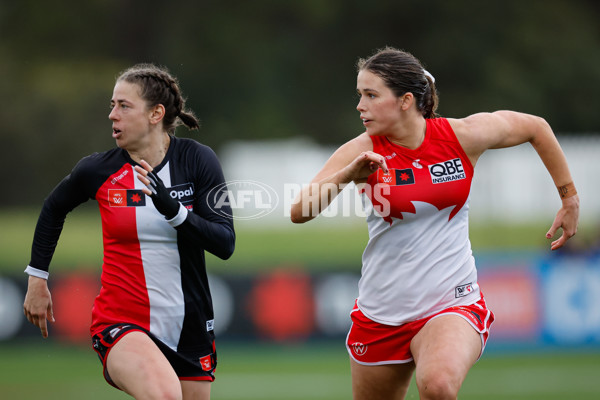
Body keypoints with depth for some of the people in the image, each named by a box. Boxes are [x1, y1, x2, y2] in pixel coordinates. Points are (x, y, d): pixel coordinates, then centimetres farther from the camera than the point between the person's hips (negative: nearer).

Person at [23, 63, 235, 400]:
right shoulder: (98, 170, -4)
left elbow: (225, 244, -11)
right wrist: (37, 280, 19)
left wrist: (173, 209, -26)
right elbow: (54, 209, 18)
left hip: (190, 327, 2)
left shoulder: (197, 159, -5)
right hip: (121, 324, -2)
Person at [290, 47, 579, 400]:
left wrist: (570, 198, 15)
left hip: (452, 304, -3)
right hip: (381, 313, 3)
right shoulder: (361, 153, -8)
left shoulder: (464, 136, -8)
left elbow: (536, 127, 10)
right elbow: (298, 212, -18)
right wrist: (347, 175, -33)